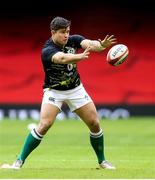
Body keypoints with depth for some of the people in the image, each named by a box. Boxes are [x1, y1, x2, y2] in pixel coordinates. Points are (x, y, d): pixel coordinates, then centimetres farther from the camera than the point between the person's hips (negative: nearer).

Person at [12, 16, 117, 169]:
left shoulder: (73, 40, -11)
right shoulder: (47, 50, -26)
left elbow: (89, 43, -30)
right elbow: (62, 58, -46)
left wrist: (101, 45, -54)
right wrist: (80, 56, -66)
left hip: (75, 89, 4)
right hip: (54, 91, -4)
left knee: (94, 124, 0)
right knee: (44, 124, -20)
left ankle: (102, 160, 19)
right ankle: (20, 160, -9)